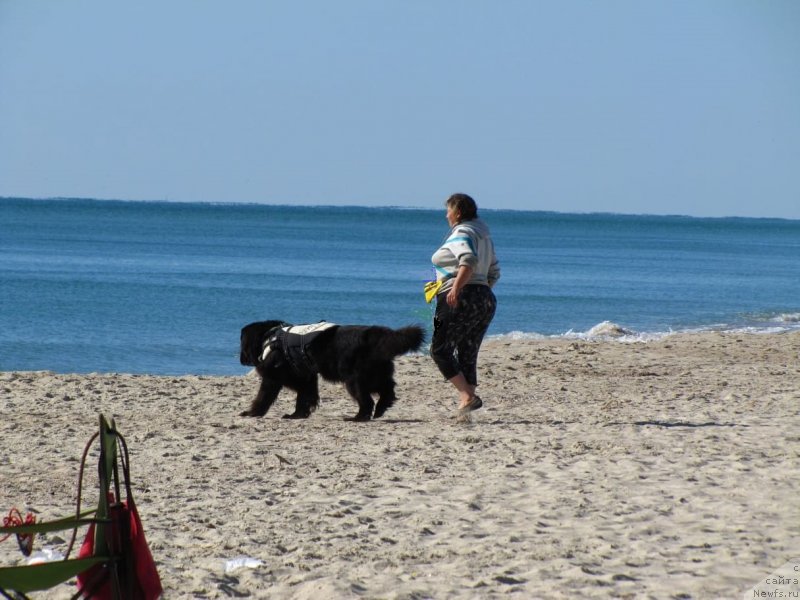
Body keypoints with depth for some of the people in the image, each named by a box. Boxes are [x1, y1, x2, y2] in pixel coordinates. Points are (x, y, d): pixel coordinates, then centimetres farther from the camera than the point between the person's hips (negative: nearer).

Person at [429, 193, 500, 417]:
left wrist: (456, 288, -35)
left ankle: (467, 396, -17)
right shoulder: (484, 236, 20)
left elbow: (469, 260, -28)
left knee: (440, 350, -4)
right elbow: (493, 273, 23)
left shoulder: (461, 234, -8)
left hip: (461, 300, -9)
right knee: (467, 356, 9)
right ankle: (466, 405, 0)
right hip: (486, 300, 9)